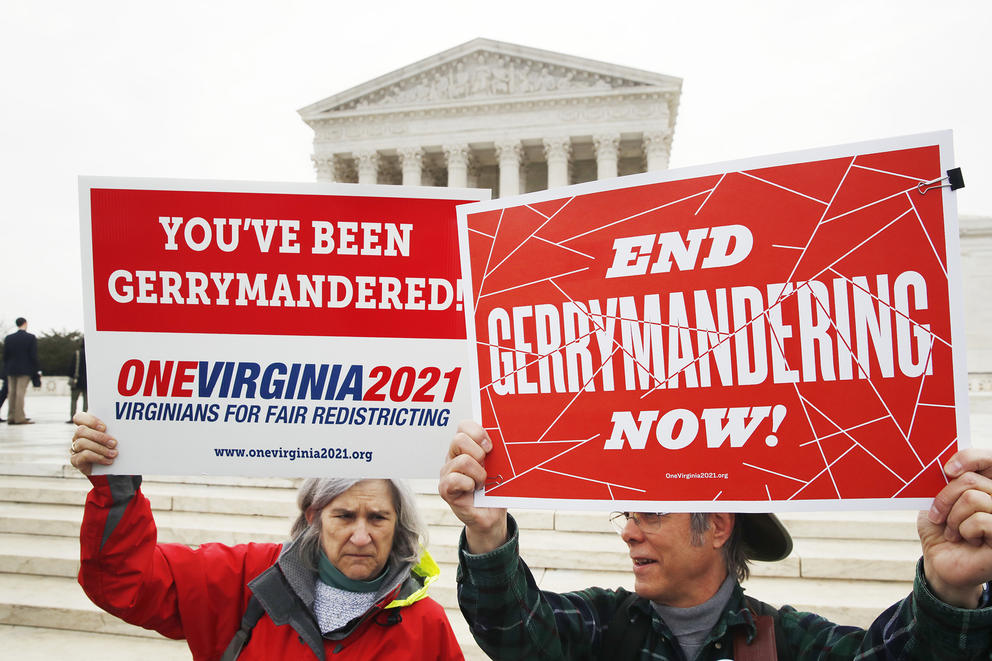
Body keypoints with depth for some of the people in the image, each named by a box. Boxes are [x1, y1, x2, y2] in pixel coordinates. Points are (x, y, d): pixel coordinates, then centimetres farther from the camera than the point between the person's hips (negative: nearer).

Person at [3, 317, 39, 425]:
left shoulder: (8, 338, 6)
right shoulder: (31, 338, -7)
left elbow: (5, 356, 6)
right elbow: (33, 356, -9)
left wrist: (7, 369, 13)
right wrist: (35, 370, -2)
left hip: (11, 370, 4)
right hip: (25, 370, -4)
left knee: (11, 393, 9)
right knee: (20, 393, -6)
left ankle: (11, 417, 11)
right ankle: (19, 418, -7)